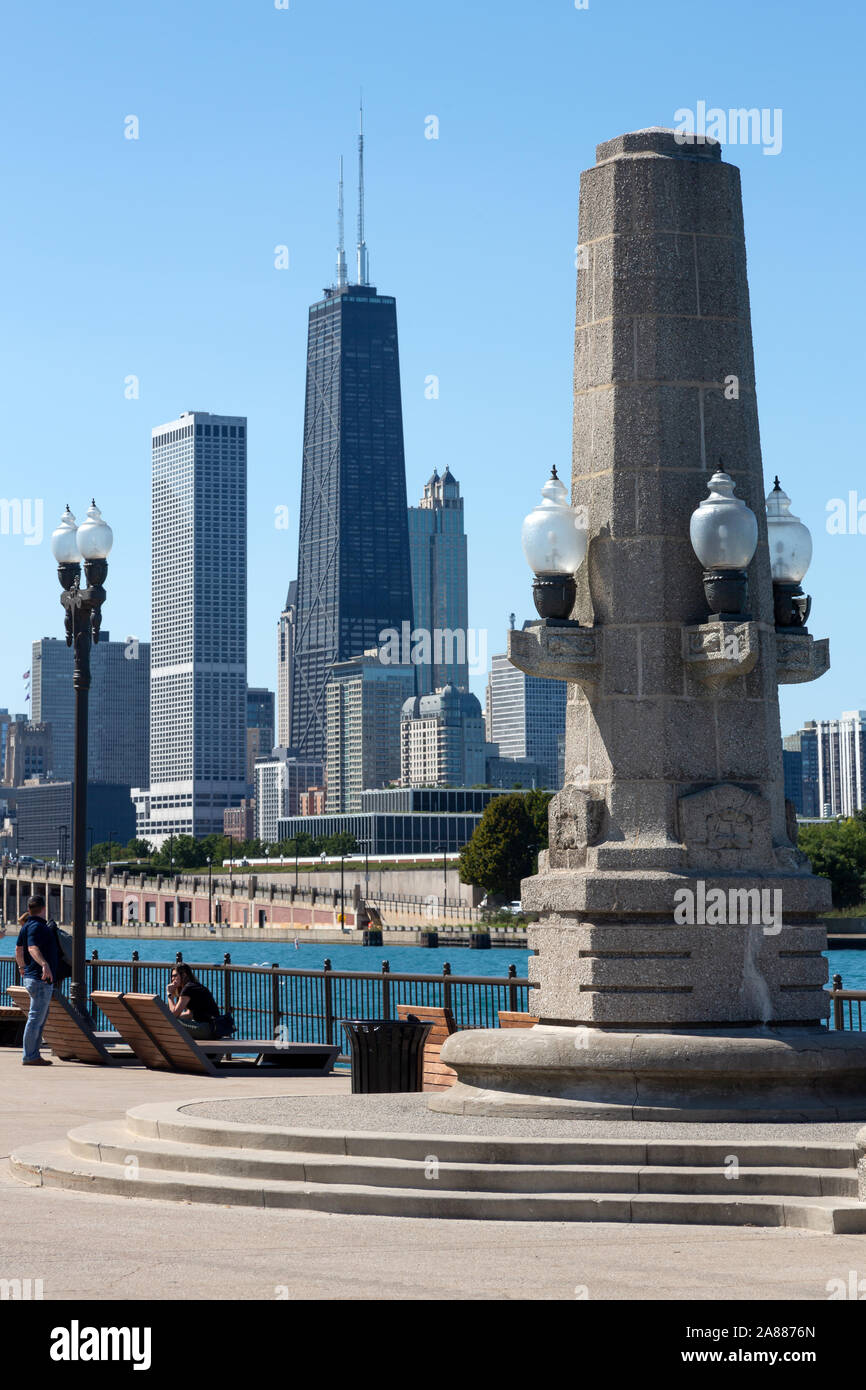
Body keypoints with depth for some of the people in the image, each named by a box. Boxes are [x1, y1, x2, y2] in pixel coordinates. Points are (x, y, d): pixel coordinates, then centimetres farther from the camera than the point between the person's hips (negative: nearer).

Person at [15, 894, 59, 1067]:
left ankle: (33, 1054, 17)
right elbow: (33, 948, -30)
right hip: (41, 980, -10)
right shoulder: (36, 926, -14)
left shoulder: (26, 926, 15)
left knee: (40, 1019, 14)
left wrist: (22, 966, 44)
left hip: (31, 977, 10)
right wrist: (44, 964, -46)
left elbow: (18, 949, 27)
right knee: (36, 1018, -9)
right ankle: (30, 1056, -8)